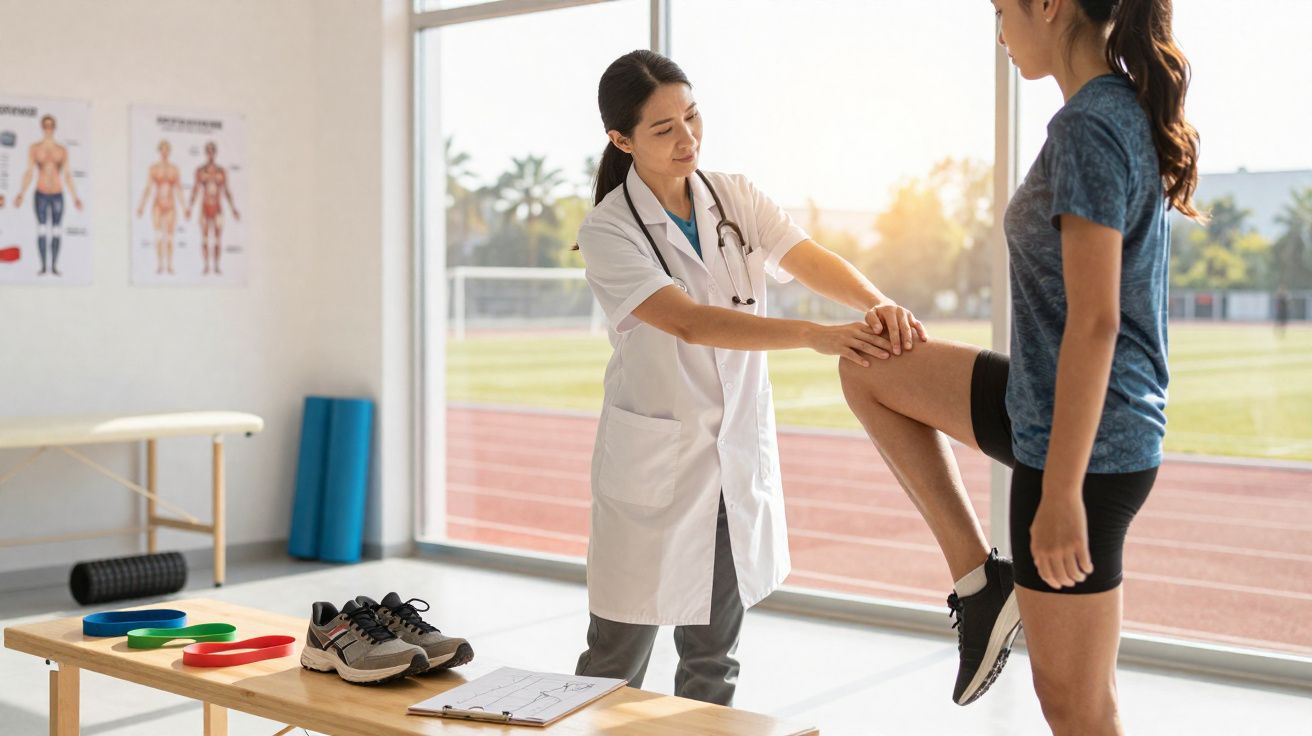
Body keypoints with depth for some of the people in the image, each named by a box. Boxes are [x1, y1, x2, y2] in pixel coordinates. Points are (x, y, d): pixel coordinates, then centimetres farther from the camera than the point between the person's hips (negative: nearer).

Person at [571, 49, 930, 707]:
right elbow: (688, 321, -26)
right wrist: (815, 335, -37)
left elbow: (812, 261, -11)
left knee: (713, 659, 15)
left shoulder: (734, 197, 2)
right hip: (654, 460, -4)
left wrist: (878, 303, -33)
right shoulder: (607, 232, -13)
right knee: (617, 659, 6)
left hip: (740, 455, 4)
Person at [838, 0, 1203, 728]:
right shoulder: (1130, 111, 7)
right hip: (1054, 410, 10)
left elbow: (1095, 322, -25)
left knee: (1075, 702, 3)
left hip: (1083, 443, -10)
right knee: (870, 371, 16)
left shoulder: (1088, 128, -21)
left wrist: (1061, 494, -22)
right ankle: (978, 578, 14)